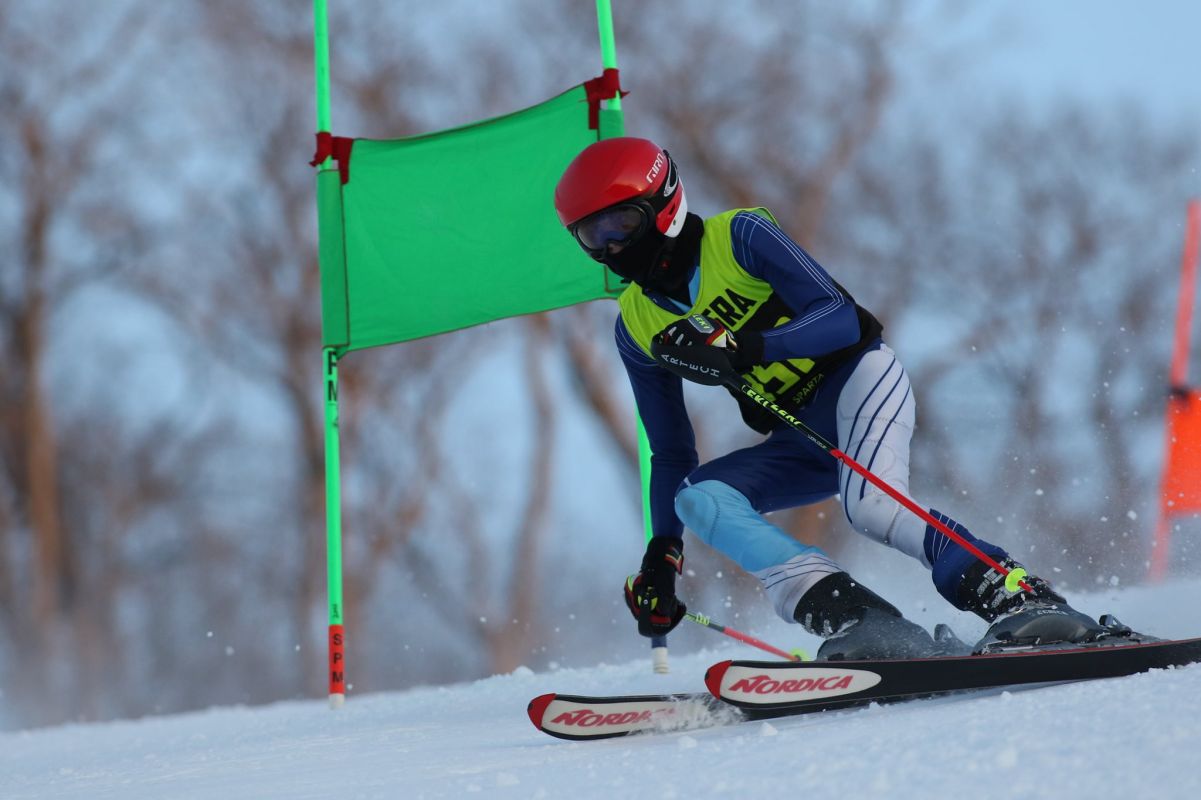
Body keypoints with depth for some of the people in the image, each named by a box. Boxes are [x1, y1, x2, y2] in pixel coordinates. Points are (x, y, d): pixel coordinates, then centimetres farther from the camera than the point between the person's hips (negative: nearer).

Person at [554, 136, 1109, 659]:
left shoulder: (737, 236, -11)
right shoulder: (636, 327, 5)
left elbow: (840, 317, -20)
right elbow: (671, 455, 12)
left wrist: (743, 348, -34)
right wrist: (661, 557, 1)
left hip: (860, 379, -6)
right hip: (803, 442, 6)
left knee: (870, 507, -34)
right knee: (698, 498, -22)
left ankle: (1026, 602, -31)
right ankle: (864, 627, -36)